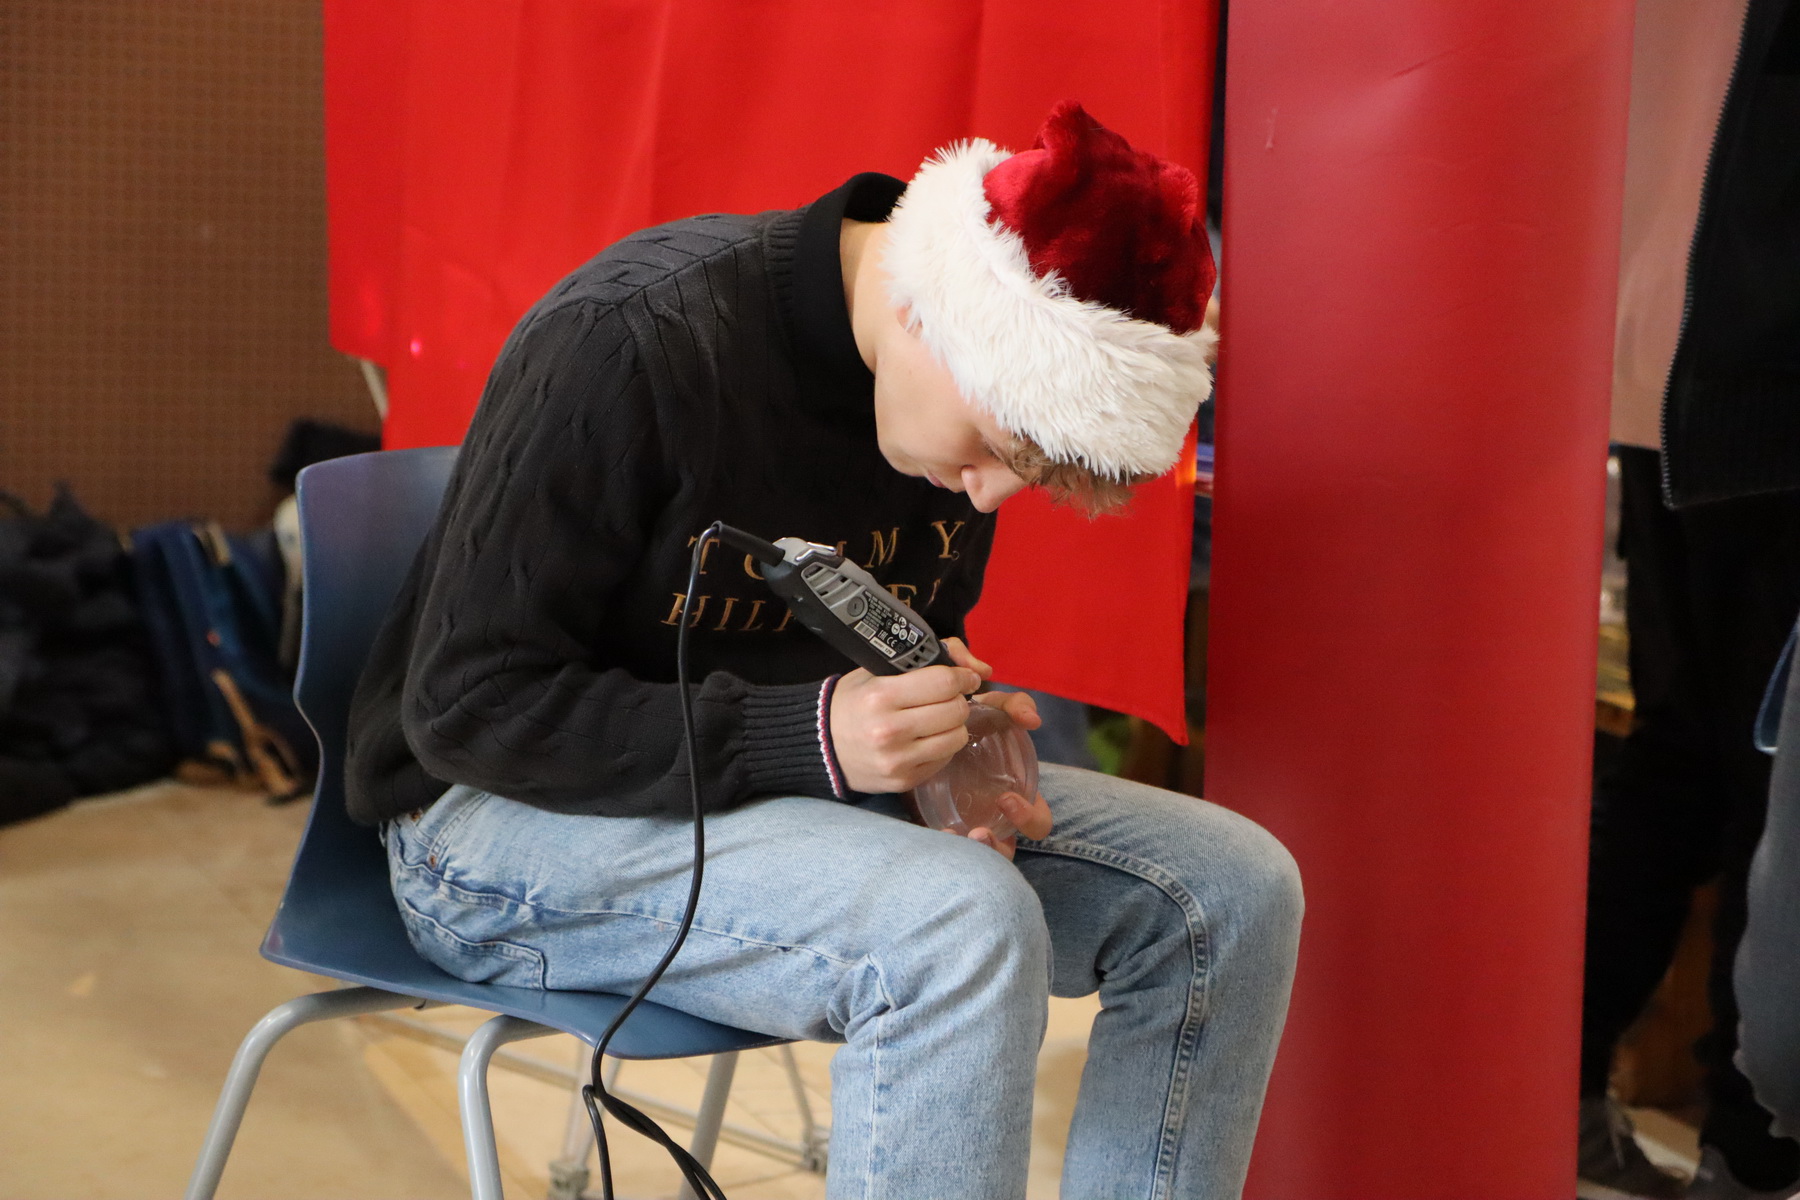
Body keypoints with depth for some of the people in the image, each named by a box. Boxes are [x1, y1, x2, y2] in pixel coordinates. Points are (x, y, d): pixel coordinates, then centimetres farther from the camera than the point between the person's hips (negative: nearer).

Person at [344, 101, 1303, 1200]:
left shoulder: (972, 392, -1)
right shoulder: (632, 341, -23)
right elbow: (466, 706, -21)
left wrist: (955, 736, -11)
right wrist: (809, 738, -31)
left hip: (780, 785, 7)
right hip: (513, 818, -7)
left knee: (1234, 889, -8)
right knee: (962, 924, -35)